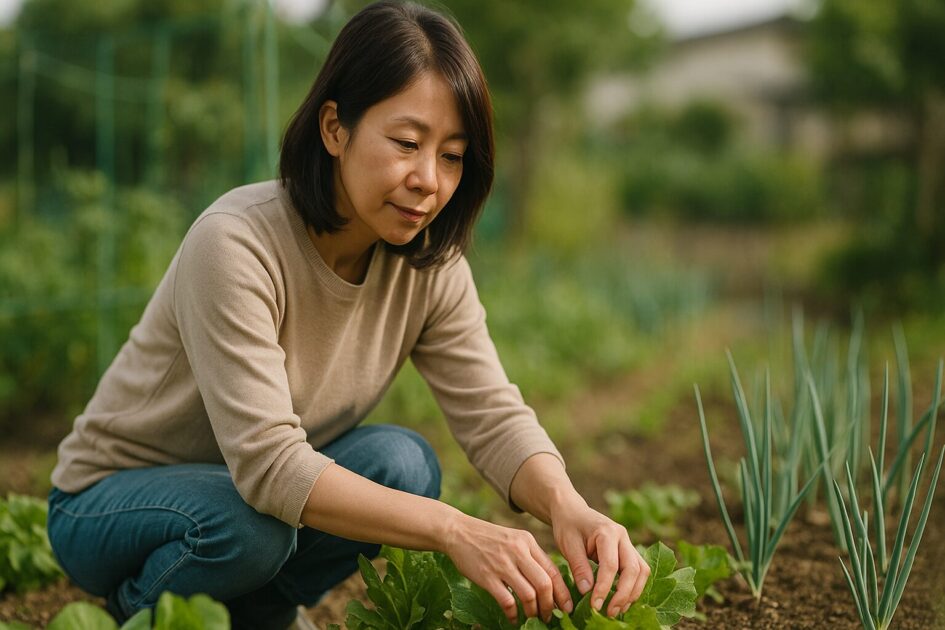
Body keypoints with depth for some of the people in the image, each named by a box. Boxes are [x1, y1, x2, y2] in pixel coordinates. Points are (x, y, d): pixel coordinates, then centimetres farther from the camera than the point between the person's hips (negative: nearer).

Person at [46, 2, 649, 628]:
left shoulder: (429, 264, -10)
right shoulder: (235, 244, -30)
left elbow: (494, 415, -16)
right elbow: (267, 463, -37)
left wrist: (568, 507, -38)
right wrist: (453, 530, -47)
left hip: (264, 486, 5)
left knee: (402, 462, -22)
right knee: (250, 524, -35)